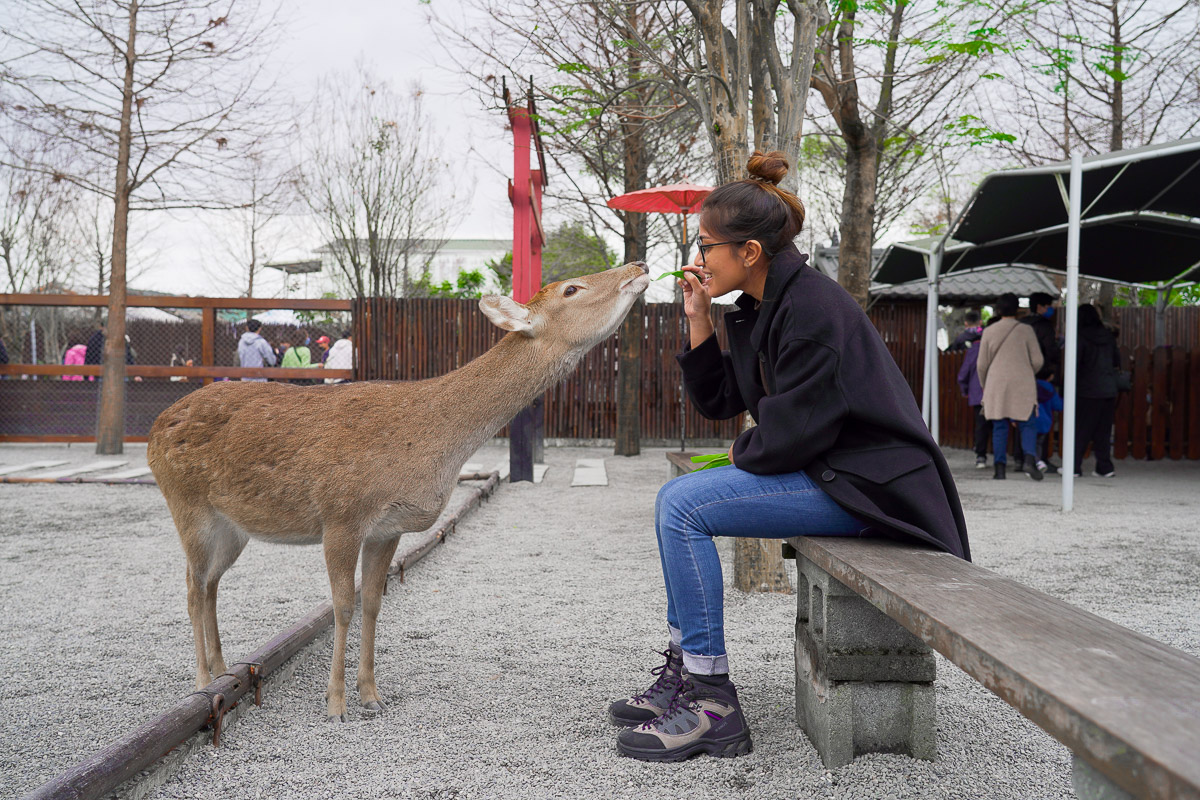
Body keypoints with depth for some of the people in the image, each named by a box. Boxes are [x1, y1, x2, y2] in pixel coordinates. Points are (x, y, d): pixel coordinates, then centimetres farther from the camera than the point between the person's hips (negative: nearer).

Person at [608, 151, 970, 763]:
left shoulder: (812, 309, -20)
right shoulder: (760, 310, 10)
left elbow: (792, 434, -23)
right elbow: (717, 402, 16)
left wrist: (742, 452, -2)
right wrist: (698, 321, 7)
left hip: (862, 483, -10)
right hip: (819, 471, 10)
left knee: (683, 505, -18)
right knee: (676, 499, 11)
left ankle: (713, 702, -12)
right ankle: (683, 672, 15)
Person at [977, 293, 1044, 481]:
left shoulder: (989, 331, 4)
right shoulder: (1026, 330, 0)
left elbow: (982, 364, 6)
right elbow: (1037, 361, 1)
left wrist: (984, 386, 21)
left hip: (996, 386, 1)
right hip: (1022, 386, -1)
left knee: (999, 427, 5)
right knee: (1028, 425, 4)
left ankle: (1000, 467, -1)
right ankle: (1029, 459, -17)